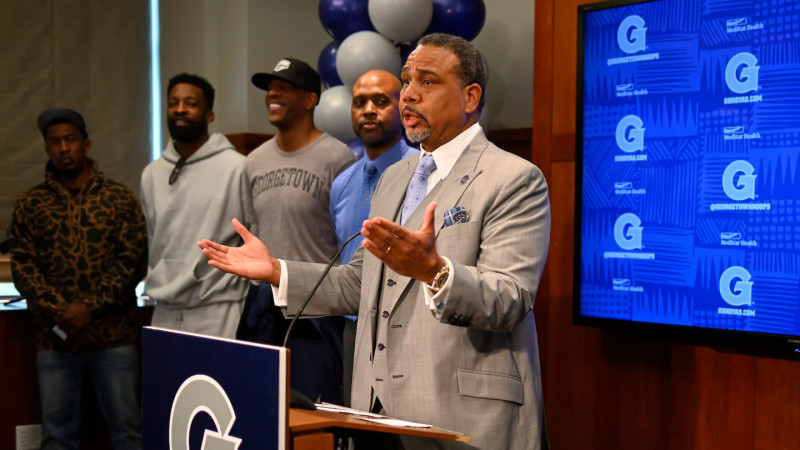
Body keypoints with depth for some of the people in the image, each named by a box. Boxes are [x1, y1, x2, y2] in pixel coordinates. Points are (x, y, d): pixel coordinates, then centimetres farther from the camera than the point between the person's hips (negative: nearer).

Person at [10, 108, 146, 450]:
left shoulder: (119, 199, 4)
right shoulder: (30, 205, 7)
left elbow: (133, 260, -3)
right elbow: (23, 268, 2)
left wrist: (89, 307, -13)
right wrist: (61, 315, -12)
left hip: (115, 335, -1)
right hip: (54, 338, 1)